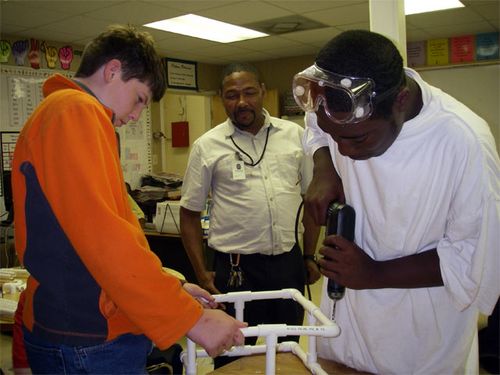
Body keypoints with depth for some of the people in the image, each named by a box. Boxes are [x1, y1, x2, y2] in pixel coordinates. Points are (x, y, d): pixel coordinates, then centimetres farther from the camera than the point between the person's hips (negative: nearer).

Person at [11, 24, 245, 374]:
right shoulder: (75, 111, -15)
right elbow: (101, 236, -26)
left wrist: (170, 288, 15)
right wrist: (191, 318, -21)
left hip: (78, 330, 10)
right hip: (91, 342, -10)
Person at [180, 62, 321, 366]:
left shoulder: (295, 135, 4)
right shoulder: (207, 146, -2)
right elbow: (190, 213, 2)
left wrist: (310, 256, 8)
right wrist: (201, 272, -2)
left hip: (289, 261, 2)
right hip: (236, 267, -2)